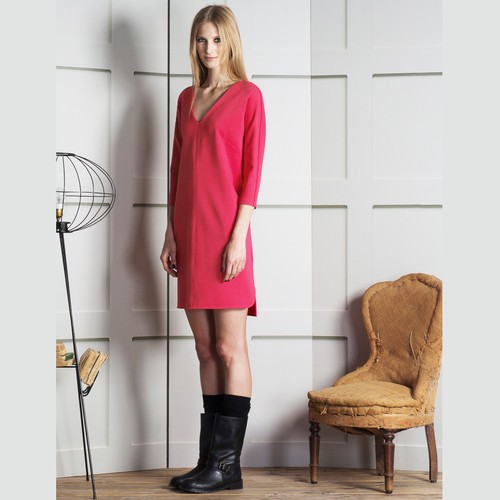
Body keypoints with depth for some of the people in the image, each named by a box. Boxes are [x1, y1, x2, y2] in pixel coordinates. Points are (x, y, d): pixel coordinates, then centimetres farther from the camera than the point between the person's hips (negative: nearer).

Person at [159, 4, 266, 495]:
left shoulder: (248, 95, 0)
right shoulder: (187, 99, 17)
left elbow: (252, 170, -6)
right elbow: (177, 169, 17)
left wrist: (238, 237, -14)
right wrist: (171, 233, 11)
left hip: (225, 230, -6)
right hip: (189, 232, 6)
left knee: (229, 348, -4)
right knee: (205, 349, 8)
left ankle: (226, 464, 2)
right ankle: (210, 458, 14)